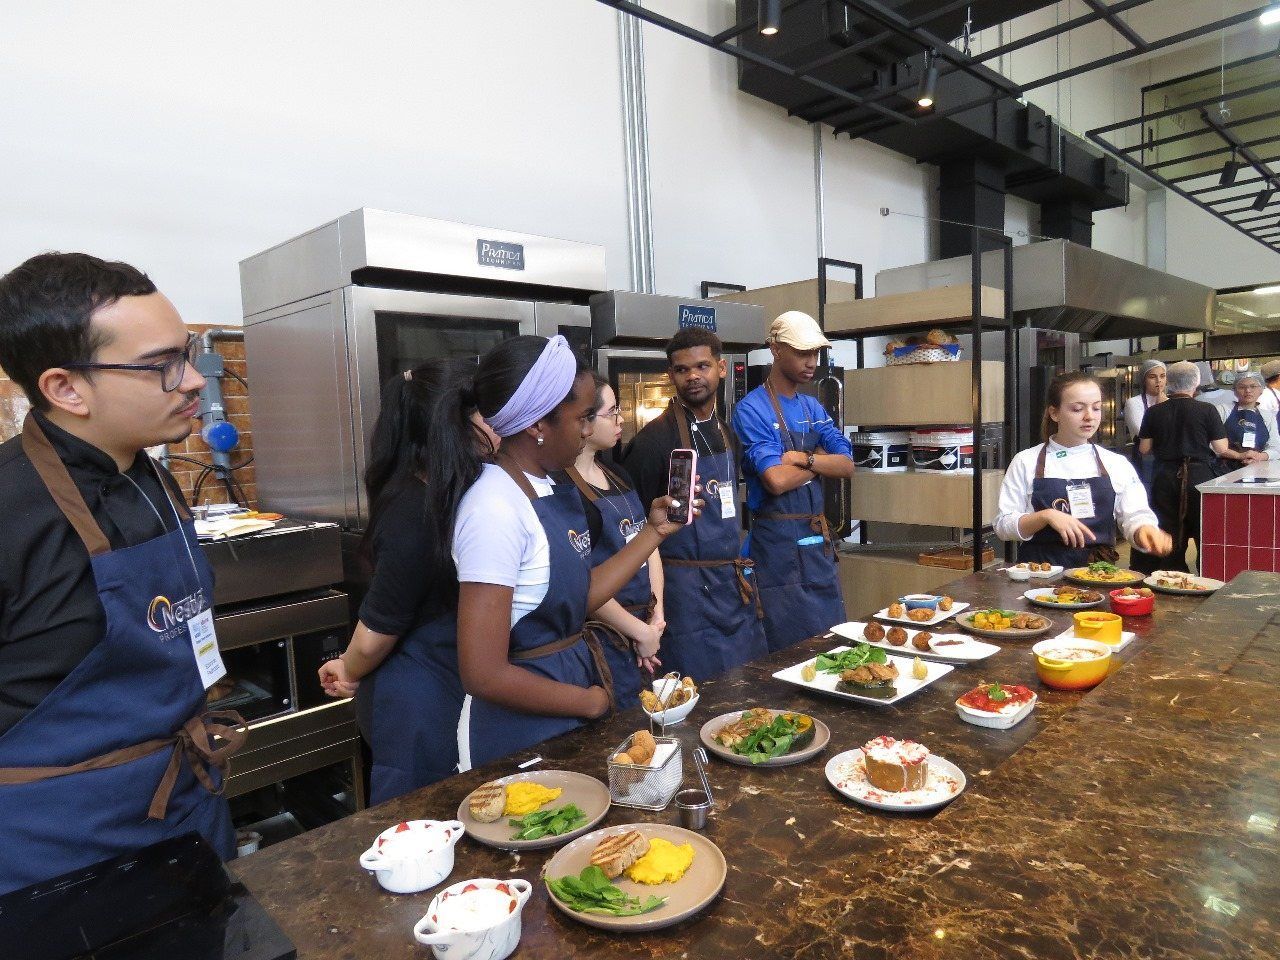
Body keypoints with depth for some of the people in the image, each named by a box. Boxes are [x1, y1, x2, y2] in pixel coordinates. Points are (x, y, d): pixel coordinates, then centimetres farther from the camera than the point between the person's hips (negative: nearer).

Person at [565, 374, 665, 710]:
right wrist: (641, 632, -12)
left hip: (646, 633, 8)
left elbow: (650, 547, 14)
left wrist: (657, 617, 3)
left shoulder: (618, 476, 10)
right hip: (606, 641, -8)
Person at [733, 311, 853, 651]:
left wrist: (804, 458, -16)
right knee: (792, 648, 2)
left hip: (818, 538, 7)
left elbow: (847, 467, 2)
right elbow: (777, 480, -23)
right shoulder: (752, 410, -12)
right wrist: (821, 459, -5)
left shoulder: (812, 407, 11)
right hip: (779, 541, -7)